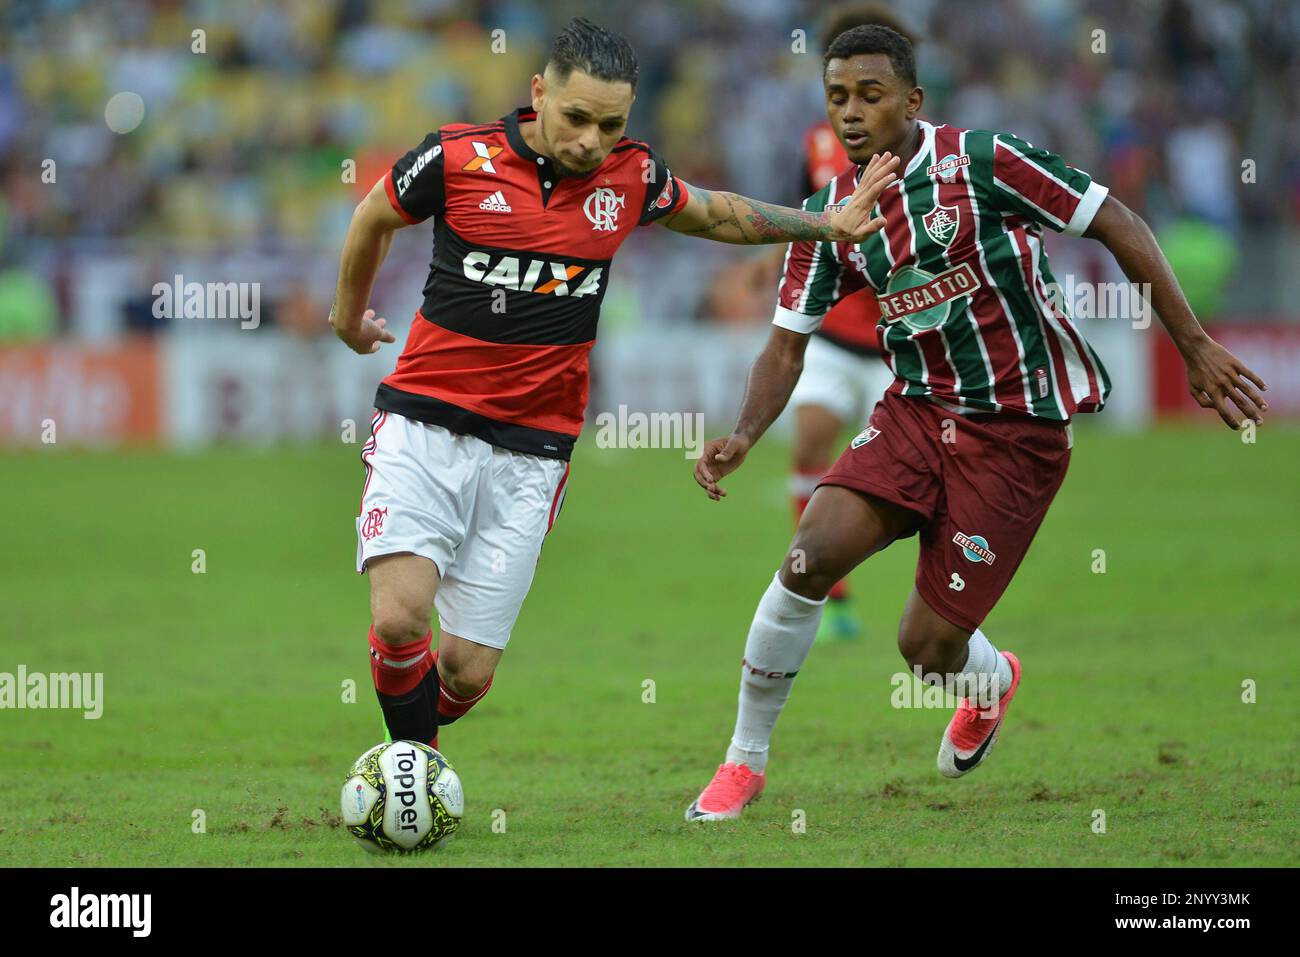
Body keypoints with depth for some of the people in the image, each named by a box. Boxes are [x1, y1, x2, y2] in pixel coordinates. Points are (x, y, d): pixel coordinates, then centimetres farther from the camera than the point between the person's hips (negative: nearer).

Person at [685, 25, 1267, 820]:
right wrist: (744, 437, -13)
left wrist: (1196, 349, -12)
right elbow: (788, 345, 6)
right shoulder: (829, 217, 1)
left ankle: (991, 681, 36)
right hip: (917, 410, 4)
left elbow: (1122, 228, -11)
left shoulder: (981, 161, -15)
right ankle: (746, 761, -2)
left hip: (1017, 429, -4)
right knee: (811, 557, -20)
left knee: (927, 647, -4)